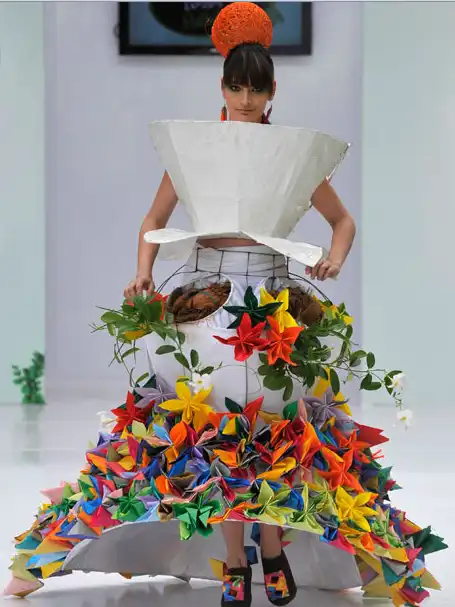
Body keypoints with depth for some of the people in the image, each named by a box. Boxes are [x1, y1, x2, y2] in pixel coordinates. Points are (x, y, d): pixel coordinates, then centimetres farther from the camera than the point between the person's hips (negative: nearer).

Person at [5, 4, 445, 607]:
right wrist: (144, 271, -4)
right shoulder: (191, 145, 6)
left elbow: (343, 220, 14)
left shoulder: (296, 153, 4)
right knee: (217, 427, -2)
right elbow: (155, 220, 13)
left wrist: (334, 259, -6)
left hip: (274, 297, 0)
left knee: (273, 422, -2)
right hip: (206, 296, 0)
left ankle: (275, 549, 13)